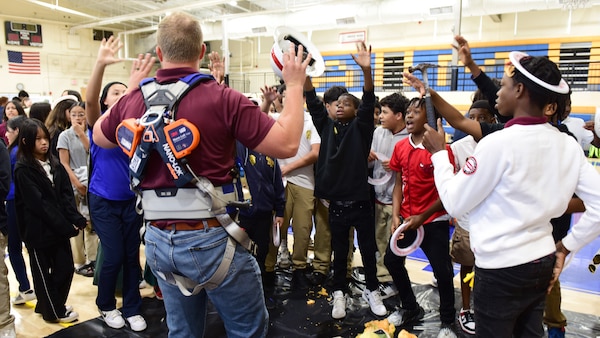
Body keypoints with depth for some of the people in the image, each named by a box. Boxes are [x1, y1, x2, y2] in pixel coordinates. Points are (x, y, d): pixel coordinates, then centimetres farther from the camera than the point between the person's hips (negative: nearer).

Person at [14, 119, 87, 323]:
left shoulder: (55, 164, 9)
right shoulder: (23, 170, -9)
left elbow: (67, 195, 3)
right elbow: (38, 204, -15)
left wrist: (76, 220, -11)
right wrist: (67, 227, -18)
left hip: (60, 228, 6)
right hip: (38, 230, -6)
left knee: (66, 268, 11)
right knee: (43, 272, 8)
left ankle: (46, 305, 32)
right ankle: (54, 311, 24)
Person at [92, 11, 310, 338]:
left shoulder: (133, 101, 1)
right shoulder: (222, 98, -15)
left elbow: (99, 136, 22)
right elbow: (287, 144, -15)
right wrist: (294, 86, -2)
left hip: (158, 240, 6)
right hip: (211, 238, -5)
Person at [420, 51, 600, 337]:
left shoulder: (498, 143, -21)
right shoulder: (568, 145, -1)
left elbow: (455, 204, -14)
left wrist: (438, 153, -3)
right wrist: (565, 248, 9)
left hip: (501, 268, -6)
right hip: (543, 262, 7)